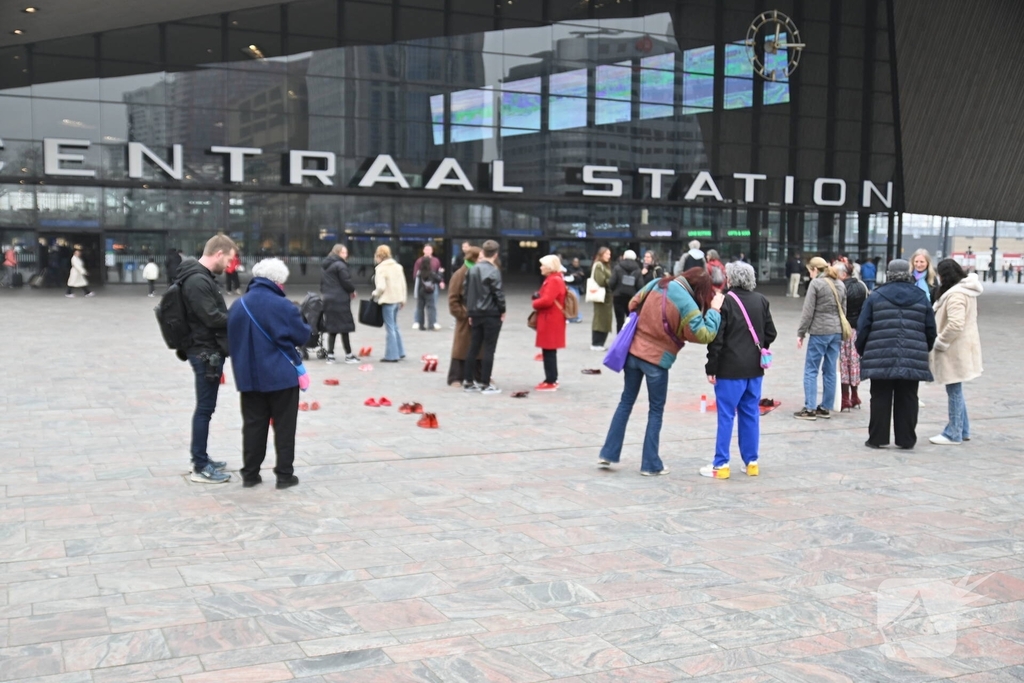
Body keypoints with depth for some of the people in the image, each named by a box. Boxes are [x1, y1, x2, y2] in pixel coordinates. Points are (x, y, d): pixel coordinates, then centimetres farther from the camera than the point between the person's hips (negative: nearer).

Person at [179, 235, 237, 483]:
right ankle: (200, 467, 2)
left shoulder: (202, 278, 14)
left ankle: (201, 459, 27)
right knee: (205, 408, -4)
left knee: (205, 407, 17)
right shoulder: (198, 281, -19)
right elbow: (212, 317, -24)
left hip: (209, 351, 10)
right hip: (206, 352, -10)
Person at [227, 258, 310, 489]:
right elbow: (302, 336, -5)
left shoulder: (237, 306, 4)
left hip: (249, 377, 5)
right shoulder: (283, 306, -14)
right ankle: (284, 474, 7)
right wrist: (304, 324, 15)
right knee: (284, 426, 5)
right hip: (282, 376, -5)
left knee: (253, 425, 11)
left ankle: (250, 474, 14)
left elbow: (232, 340, 12)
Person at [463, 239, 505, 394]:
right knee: (489, 349, -1)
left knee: (473, 348, 12)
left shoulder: (473, 270, 7)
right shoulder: (493, 271, -13)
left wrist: (470, 311, 16)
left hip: (476, 313, 6)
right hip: (492, 314, -6)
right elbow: (498, 292, -14)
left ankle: (468, 381, 15)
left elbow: (468, 291, 10)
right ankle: (485, 384, 1)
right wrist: (502, 310, 0)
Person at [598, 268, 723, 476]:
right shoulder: (687, 304, -17)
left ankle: (608, 454, 17)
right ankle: (651, 464, 13)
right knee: (656, 411, 9)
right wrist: (714, 310, -10)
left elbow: (633, 305, 12)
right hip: (657, 359, -5)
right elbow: (704, 335, -19)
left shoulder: (657, 284, 0)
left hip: (633, 351, 5)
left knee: (626, 402, 17)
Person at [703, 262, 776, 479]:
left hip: (730, 368, -5)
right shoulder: (761, 301, 6)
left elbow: (716, 338, -13)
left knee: (726, 415, -1)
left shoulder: (725, 301, -11)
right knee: (751, 414, 12)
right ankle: (751, 462, 16)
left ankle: (721, 465, 3)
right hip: (755, 368, 5)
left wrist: (711, 367, -7)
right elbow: (770, 333, 10)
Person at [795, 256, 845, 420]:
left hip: (819, 332, -7)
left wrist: (801, 333, -5)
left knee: (811, 370, -1)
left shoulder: (816, 283, -8)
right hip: (836, 332, 7)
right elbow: (843, 310, 16)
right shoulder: (840, 284, 13)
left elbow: (808, 312, -10)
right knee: (830, 371, 10)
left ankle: (810, 408, -3)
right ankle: (826, 408, 13)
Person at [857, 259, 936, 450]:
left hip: (881, 359, -2)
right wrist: (925, 351, 25)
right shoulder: (921, 298, 8)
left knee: (881, 399, 4)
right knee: (907, 400, 7)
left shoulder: (876, 296, 1)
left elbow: (863, 327, 0)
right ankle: (906, 439, 11)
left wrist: (862, 350, 12)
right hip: (912, 360, 2)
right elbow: (930, 330, 10)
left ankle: (877, 438, 6)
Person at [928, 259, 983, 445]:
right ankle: (963, 430, 27)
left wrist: (939, 343, -18)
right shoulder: (965, 290, 12)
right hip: (959, 348, 10)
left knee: (954, 391, -1)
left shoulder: (955, 295, -21)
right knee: (955, 390, 18)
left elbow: (955, 325, -28)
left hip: (954, 350, -10)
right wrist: (941, 342, 13)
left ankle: (953, 434, 8)